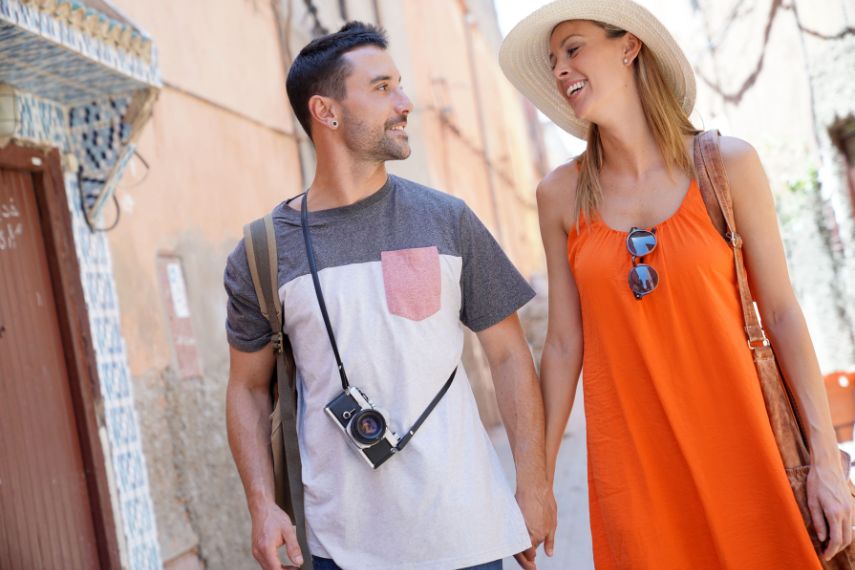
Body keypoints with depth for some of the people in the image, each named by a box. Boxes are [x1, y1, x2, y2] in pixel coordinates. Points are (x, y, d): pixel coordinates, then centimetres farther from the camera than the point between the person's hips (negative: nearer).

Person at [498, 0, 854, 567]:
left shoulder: (727, 163, -4)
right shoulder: (562, 195, 1)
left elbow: (781, 313, -2)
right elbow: (564, 343, 5)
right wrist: (540, 478, 5)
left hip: (735, 445, -1)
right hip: (630, 460, 1)